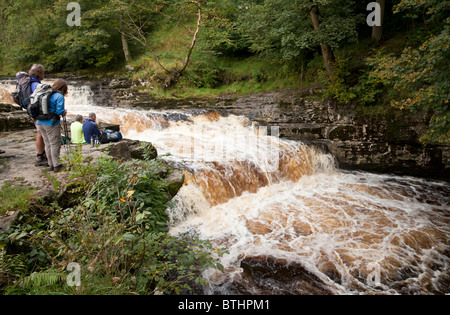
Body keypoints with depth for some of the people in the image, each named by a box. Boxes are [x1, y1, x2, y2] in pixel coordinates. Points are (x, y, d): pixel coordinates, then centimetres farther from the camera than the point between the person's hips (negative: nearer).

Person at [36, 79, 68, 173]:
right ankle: (57, 166, 5)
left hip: (40, 122, 7)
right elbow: (59, 111, -17)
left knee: (48, 144, 13)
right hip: (51, 124, -7)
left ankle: (51, 165, 21)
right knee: (55, 145, 1)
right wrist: (64, 112, 4)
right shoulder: (59, 96, -10)